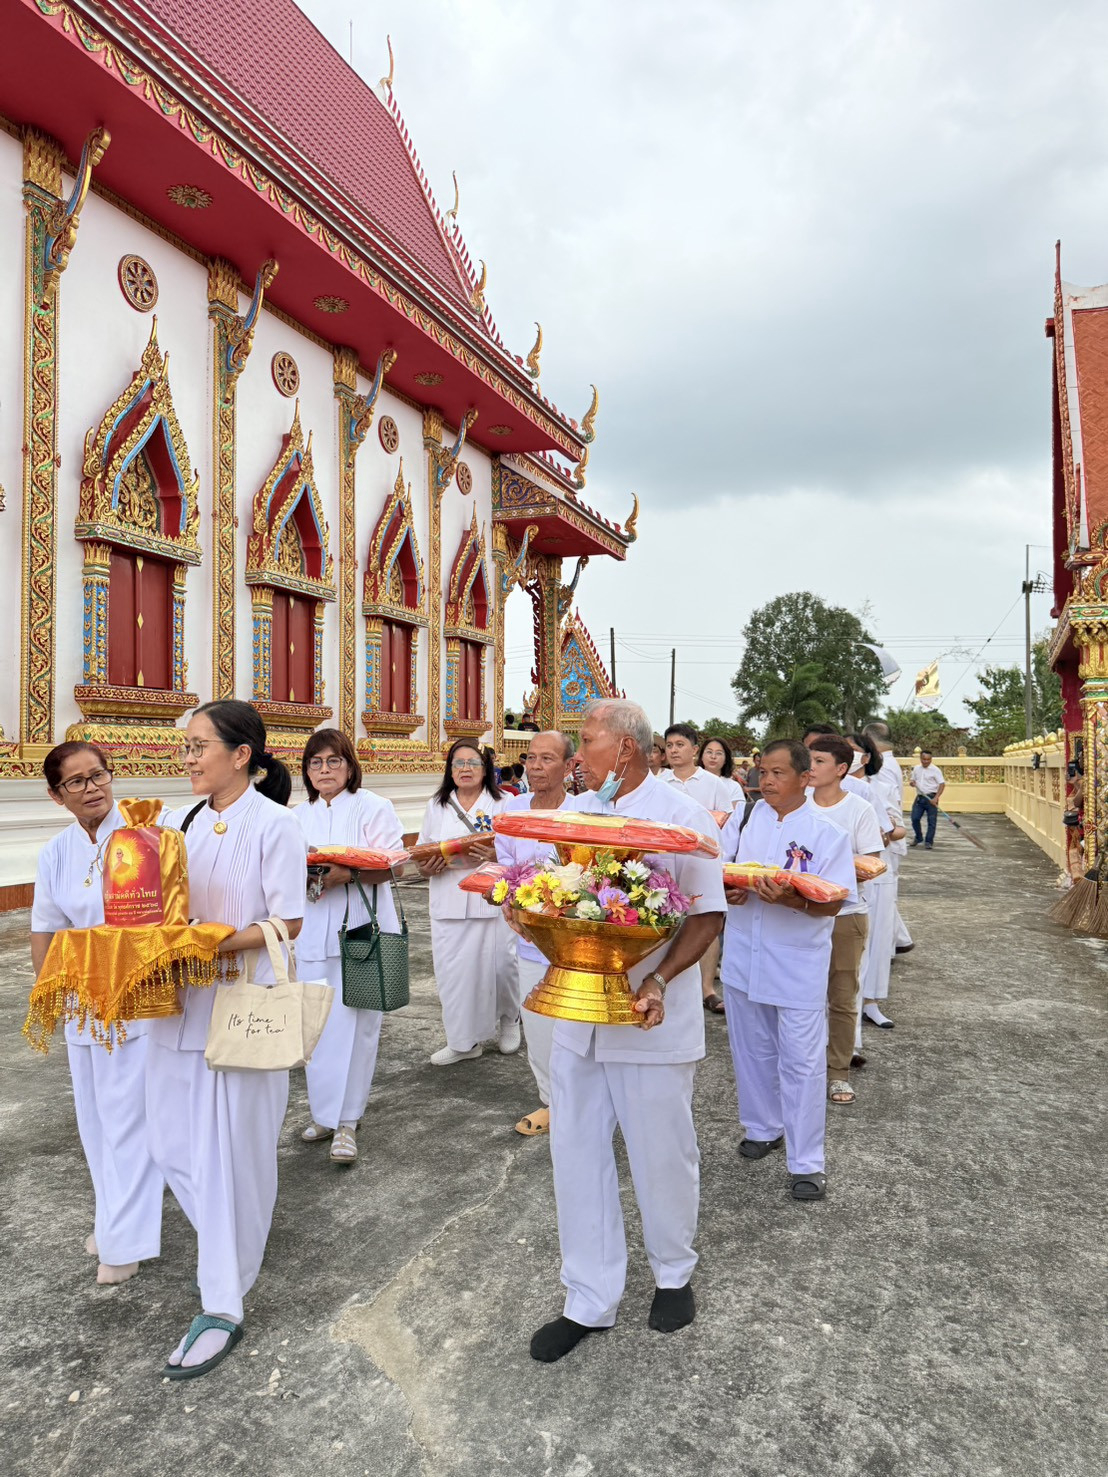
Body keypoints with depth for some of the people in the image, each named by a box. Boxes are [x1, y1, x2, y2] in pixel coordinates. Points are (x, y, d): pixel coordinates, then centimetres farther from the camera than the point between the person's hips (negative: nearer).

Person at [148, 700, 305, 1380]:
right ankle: (238, 1241, 41)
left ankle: (224, 1307, 16)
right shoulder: (178, 821, 7)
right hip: (180, 1000, 6)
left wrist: (213, 945, -22)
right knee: (172, 1140, 14)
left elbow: (287, 921, -12)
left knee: (232, 1153, 2)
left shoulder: (275, 825, -10)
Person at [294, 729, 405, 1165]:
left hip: (363, 928, -4)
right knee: (318, 1023, 8)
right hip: (313, 930, 5)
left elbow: (389, 867, -8)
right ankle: (324, 1111, 23)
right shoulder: (299, 816, 15)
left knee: (353, 1023, -6)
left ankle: (345, 1121, 3)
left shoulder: (372, 807, -1)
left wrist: (346, 874, -24)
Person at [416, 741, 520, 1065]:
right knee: (452, 969, 2)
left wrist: (494, 856, -20)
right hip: (448, 901, 3)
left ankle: (509, 1020, 30)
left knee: (499, 964, -1)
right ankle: (464, 1040, 17)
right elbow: (421, 855, 14)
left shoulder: (502, 804, 4)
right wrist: (428, 867, -8)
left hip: (492, 900, -3)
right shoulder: (436, 806, 14)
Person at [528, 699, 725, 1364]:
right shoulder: (576, 812, 6)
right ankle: (590, 1302, 29)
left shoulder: (683, 817, -11)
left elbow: (708, 915, -11)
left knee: (662, 1156, 11)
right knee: (578, 1154, 12)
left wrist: (659, 980, -25)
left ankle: (674, 1274, 39)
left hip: (651, 1018, -5)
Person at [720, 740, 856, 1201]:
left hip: (799, 964, -4)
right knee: (752, 1050, 18)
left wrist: (790, 899, -31)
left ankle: (806, 1162, 13)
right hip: (744, 955, 4)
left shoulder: (827, 832, -10)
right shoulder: (743, 818, 3)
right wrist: (726, 889, -16)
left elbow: (833, 904, -13)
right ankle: (763, 1128, 39)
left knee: (801, 1061, 1)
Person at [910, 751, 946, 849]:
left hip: (931, 798, -5)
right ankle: (918, 838, 22)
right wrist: (913, 783, -4)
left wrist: (936, 798, -22)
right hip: (919, 797, 5)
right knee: (914, 818, 1)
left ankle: (929, 842, 6)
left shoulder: (935, 770, -8)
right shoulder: (916, 769, 9)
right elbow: (913, 780, 22)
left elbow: (942, 784, -12)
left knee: (931, 821, -2)